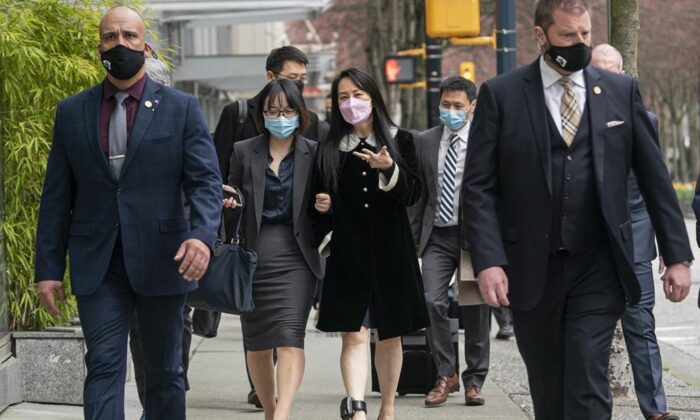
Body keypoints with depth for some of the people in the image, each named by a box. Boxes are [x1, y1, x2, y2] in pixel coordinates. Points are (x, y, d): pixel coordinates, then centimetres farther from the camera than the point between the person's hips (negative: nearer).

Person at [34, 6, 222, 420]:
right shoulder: (72, 112, 8)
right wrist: (48, 269, 3)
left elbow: (206, 181, -4)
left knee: (165, 372, 9)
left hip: (161, 262, 0)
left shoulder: (182, 109, 3)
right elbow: (57, 197, 9)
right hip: (98, 266, 1)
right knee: (104, 366, -9)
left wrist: (203, 235, -24)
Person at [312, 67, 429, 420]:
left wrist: (389, 169, -19)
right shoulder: (329, 149, 9)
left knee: (390, 335, 9)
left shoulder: (400, 141, 5)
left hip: (390, 252, 0)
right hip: (347, 254, 0)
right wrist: (320, 205, -4)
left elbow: (413, 194, -3)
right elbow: (320, 198, 17)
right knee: (354, 335, -12)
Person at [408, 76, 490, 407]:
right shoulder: (426, 141, 9)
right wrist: (412, 237, 6)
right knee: (432, 302, -11)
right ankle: (446, 375, 2)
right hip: (438, 235, 2)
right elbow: (418, 194, 12)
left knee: (475, 309, 3)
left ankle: (474, 380, 15)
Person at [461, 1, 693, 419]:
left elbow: (655, 178, 8)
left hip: (598, 269, 0)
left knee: (587, 385, -11)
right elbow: (479, 186, -2)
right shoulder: (501, 95, 1)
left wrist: (677, 256, 5)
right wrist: (488, 260, -13)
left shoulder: (622, 91, 6)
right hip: (531, 271, 0)